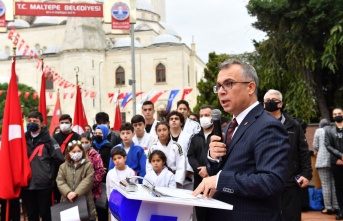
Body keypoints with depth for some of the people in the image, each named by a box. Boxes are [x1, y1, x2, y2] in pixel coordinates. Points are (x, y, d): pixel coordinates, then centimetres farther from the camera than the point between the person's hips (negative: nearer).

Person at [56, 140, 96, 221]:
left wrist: (76, 193, -21)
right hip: (67, 201, 3)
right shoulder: (63, 166, 11)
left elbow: (87, 181, -10)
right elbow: (60, 181, -1)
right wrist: (68, 193, -18)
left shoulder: (88, 165, 0)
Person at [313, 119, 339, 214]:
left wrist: (316, 151, 26)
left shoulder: (319, 131, 5)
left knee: (326, 185, -1)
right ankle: (336, 207, 10)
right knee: (334, 184, 7)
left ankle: (328, 208, 0)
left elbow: (315, 146, 6)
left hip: (323, 160, -3)